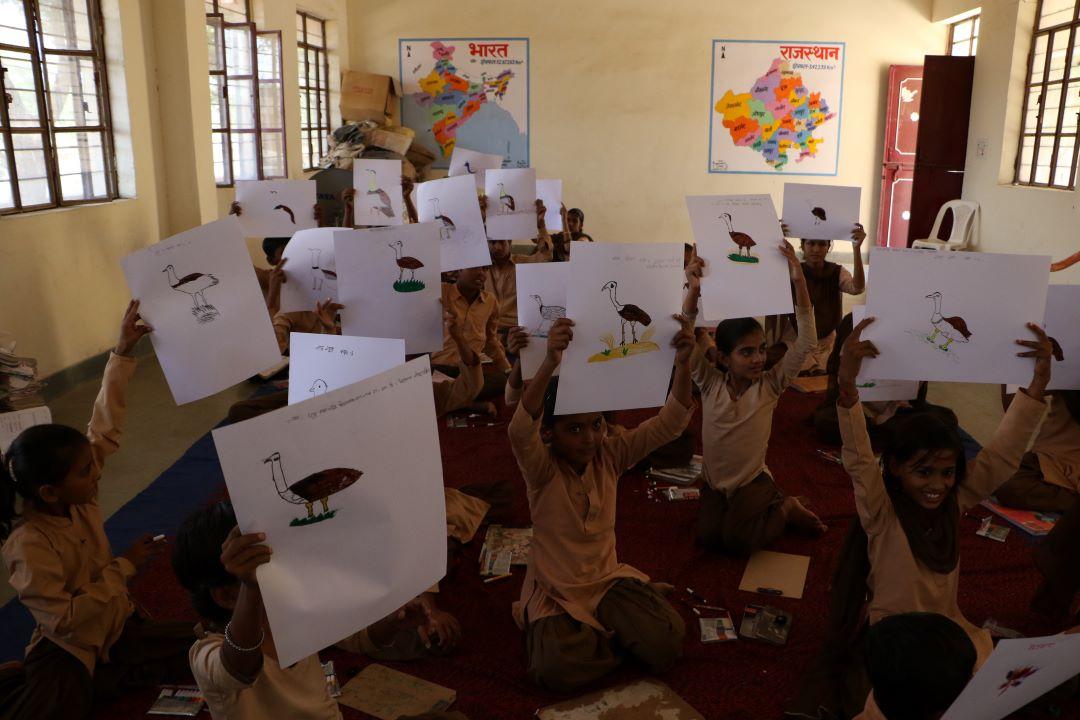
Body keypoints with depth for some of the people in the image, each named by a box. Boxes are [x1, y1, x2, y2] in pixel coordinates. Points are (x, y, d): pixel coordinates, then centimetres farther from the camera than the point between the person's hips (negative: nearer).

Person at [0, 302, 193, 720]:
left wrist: (123, 353, -6)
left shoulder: (77, 495, -6)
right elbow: (64, 620, -25)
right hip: (71, 647, -7)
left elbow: (106, 427, -2)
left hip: (117, 625, 7)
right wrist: (125, 567, -22)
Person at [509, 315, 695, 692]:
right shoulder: (541, 469, -18)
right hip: (555, 591, -4)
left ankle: (603, 628, 13)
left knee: (666, 645, -15)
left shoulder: (609, 456, -6)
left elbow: (670, 423, -15)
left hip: (608, 578, 4)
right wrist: (549, 364, -57)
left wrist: (682, 362, -33)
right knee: (560, 671, -28)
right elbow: (520, 433, -41)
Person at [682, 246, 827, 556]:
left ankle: (785, 508, 10)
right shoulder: (710, 383, -8)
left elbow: (806, 342, -20)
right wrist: (693, 290, -37)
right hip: (715, 481, 3)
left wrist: (799, 282, -29)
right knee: (708, 536, -13)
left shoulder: (770, 384, -9)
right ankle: (766, 507, 14)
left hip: (753, 479, -2)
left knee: (735, 541, -19)